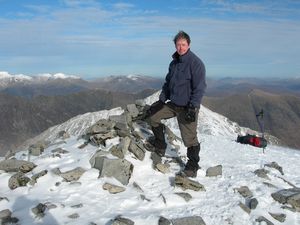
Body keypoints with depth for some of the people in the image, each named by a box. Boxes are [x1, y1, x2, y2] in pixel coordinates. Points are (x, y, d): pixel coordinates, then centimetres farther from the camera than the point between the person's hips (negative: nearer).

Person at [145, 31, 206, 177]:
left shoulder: (195, 63, -14)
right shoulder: (174, 63, 9)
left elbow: (199, 88, -18)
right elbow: (168, 82, 18)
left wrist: (192, 107, -23)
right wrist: (161, 100, 9)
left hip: (187, 107, -8)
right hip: (172, 104, 8)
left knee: (189, 138, -5)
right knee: (153, 116, 10)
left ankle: (193, 165, 16)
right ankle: (160, 146, 25)